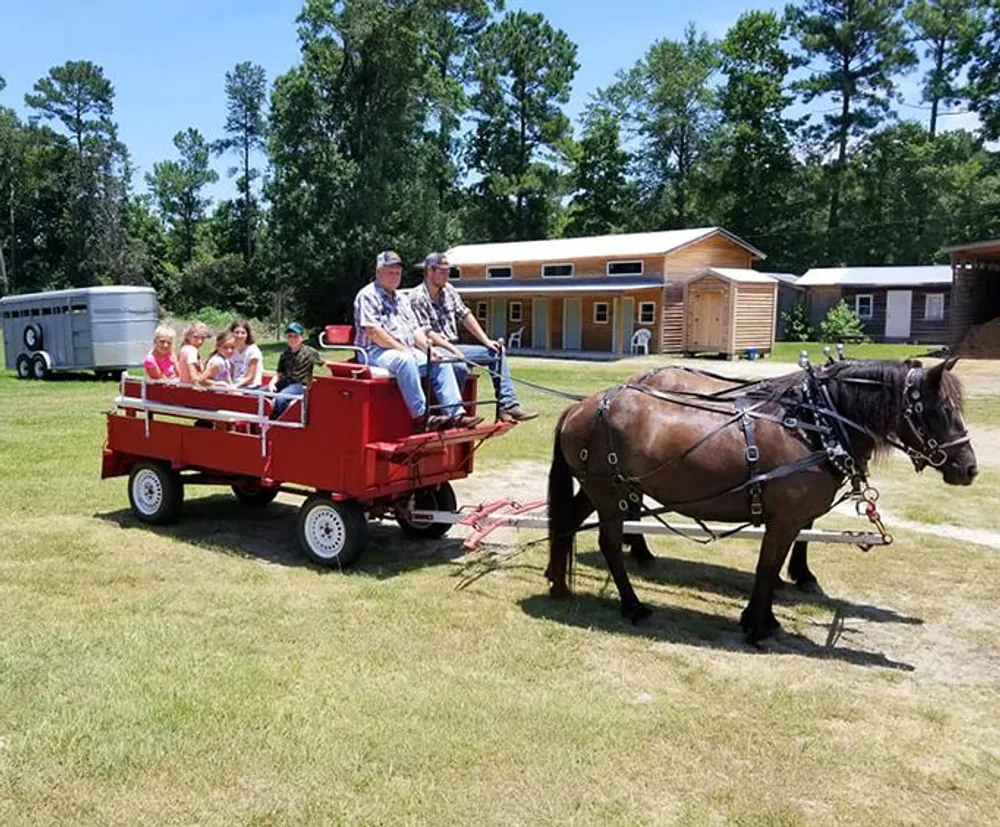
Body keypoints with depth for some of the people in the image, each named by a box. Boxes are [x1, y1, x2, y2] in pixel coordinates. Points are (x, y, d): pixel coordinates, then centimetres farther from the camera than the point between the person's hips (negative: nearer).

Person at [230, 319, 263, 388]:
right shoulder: (232, 351, 8)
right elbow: (231, 375, 8)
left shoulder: (253, 350, -9)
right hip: (235, 387, 5)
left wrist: (236, 386, -20)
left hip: (251, 387, -5)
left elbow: (250, 377, -9)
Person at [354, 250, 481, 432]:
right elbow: (372, 331, -15)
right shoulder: (368, 295, -3)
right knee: (405, 360, -38)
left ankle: (456, 413, -16)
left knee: (441, 364, -8)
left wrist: (428, 349, 2)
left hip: (406, 352, 8)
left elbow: (415, 329, 21)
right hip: (375, 352, -8)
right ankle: (421, 416, -38)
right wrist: (400, 348, -18)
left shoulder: (402, 299, 24)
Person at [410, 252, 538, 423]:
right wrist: (453, 350, -23)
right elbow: (426, 333, -17)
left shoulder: (448, 290, 13)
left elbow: (466, 316, 14)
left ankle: (508, 406, -7)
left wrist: (487, 341, 6)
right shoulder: (417, 297, -11)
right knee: (460, 367, -37)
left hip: (453, 347, 9)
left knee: (497, 352, 1)